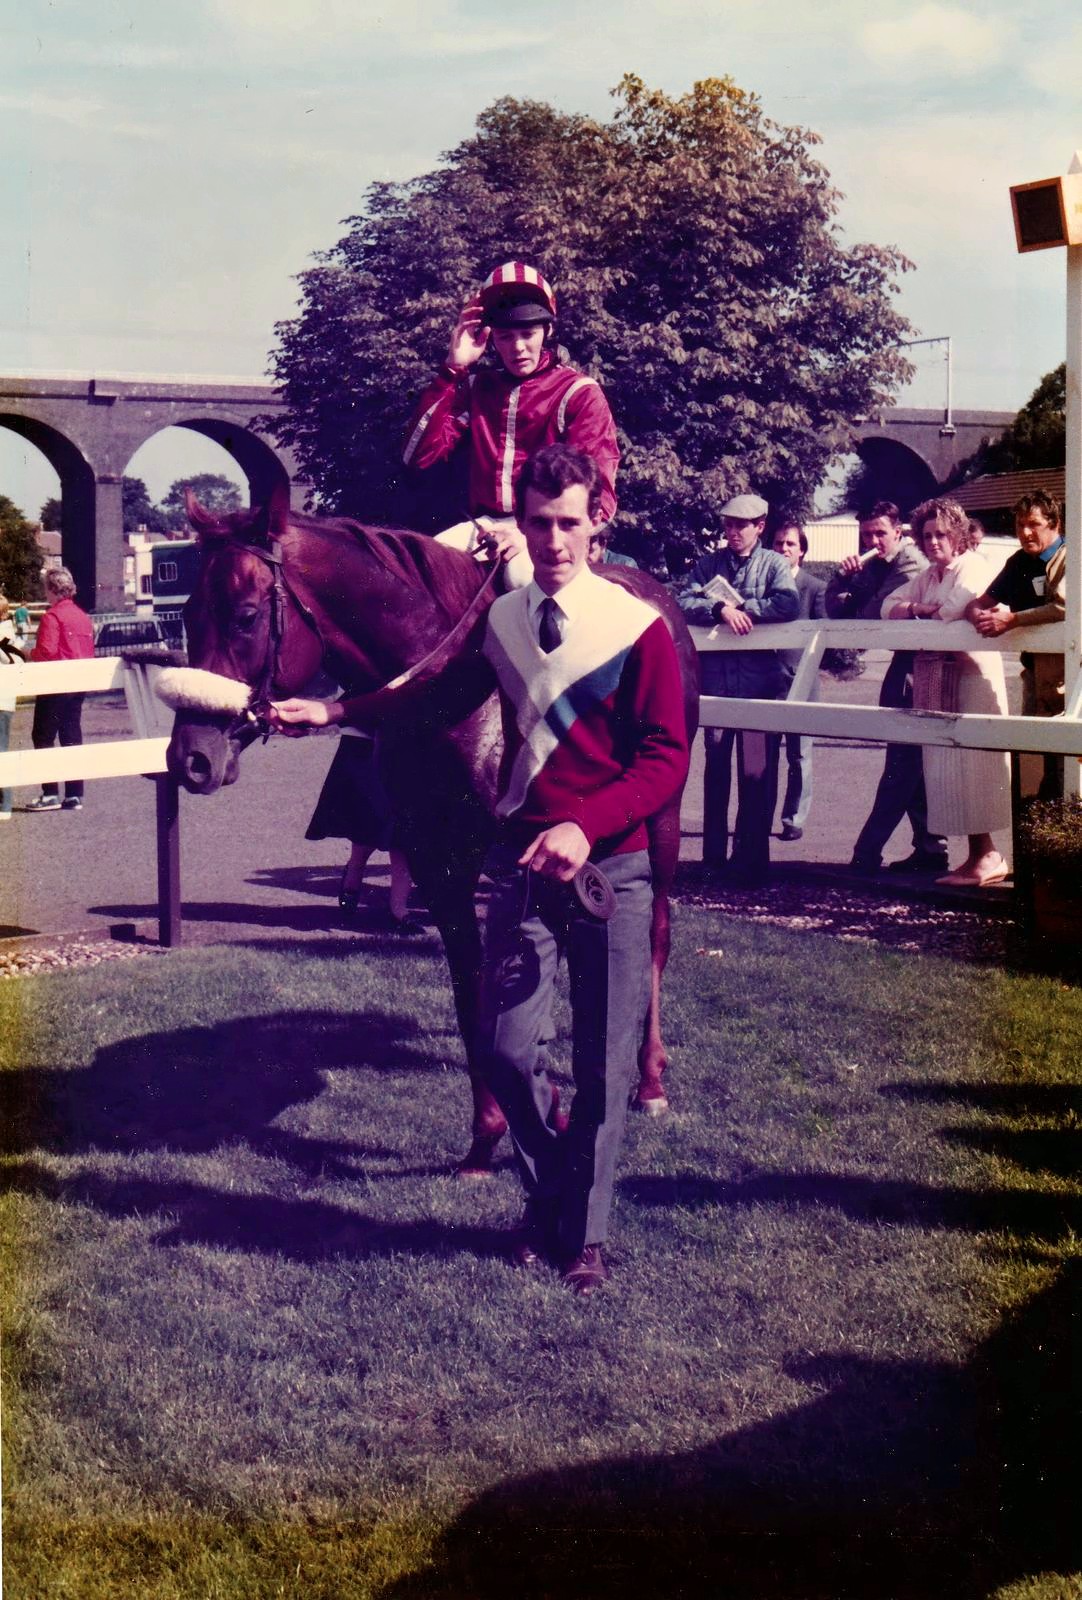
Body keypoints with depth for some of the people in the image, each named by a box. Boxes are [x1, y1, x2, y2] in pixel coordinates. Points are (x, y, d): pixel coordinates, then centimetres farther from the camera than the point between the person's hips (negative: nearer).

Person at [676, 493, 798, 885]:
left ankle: (750, 861, 4)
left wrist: (740, 607, -13)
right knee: (715, 767, 9)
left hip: (759, 679, -2)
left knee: (757, 771, -2)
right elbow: (682, 602, -4)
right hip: (716, 675, 2)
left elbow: (788, 604, -14)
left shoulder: (774, 564, 4)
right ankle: (713, 857, 17)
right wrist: (720, 610, -20)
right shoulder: (708, 563, 11)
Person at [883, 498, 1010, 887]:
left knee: (970, 763, -10)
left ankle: (986, 855, -7)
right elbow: (889, 606, 13)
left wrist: (928, 615, -3)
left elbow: (957, 606, -22)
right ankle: (979, 855, 8)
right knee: (944, 763, 4)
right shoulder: (927, 576, 20)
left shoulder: (973, 565, -5)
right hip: (934, 677, 8)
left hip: (970, 674, -8)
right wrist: (916, 609, -7)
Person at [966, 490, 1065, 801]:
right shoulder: (1018, 563, 14)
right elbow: (980, 602, 16)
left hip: (1064, 676, -8)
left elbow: (1065, 606, -27)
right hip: (1035, 669, 8)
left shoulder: (1069, 560, -10)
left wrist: (1012, 619, -23)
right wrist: (979, 614, -9)